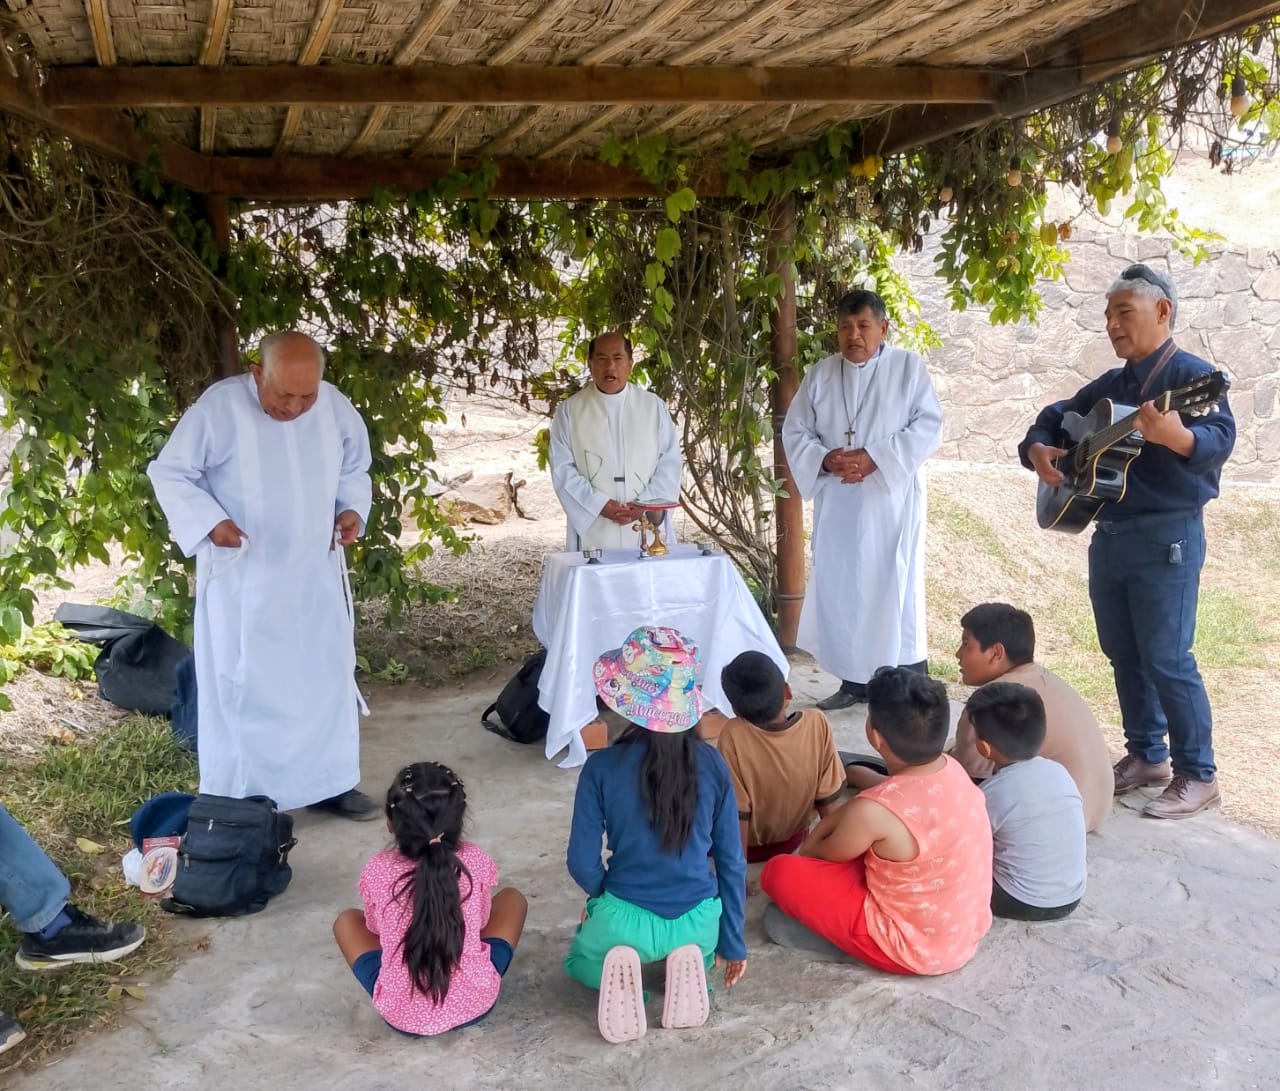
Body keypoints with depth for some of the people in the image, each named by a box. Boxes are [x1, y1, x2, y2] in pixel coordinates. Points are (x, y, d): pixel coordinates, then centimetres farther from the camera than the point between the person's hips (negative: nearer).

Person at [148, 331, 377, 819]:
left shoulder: (336, 408, -5)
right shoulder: (220, 407, -17)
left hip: (315, 572, 4)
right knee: (242, 687, 4)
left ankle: (329, 783, 28)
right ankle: (239, 801, 17)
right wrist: (209, 521, -24)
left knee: (327, 678, 13)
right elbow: (169, 473, -9)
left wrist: (352, 509, -8)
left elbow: (354, 470, 11)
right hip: (241, 577, -4)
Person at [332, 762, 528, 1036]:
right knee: (512, 898, 20)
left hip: (402, 1014, 0)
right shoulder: (476, 862, -11)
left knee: (346, 920, 22)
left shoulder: (377, 872, -12)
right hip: (475, 1003, 1)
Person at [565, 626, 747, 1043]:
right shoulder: (712, 764, -8)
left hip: (625, 917, -2)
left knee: (580, 962, 34)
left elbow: (583, 863, -9)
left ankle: (614, 972, -2)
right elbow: (732, 862, -1)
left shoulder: (602, 767, -15)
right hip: (697, 920, 2)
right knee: (702, 953, 40)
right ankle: (690, 964, 4)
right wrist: (733, 943, 11)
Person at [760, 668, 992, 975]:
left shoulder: (874, 812, -30)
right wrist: (816, 837, 10)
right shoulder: (952, 769, -8)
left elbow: (827, 854, -5)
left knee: (780, 873, -7)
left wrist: (805, 850, 14)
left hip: (916, 950, -7)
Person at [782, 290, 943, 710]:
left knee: (894, 585, -3)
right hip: (837, 502, 4)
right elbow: (794, 431, 7)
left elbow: (929, 426, -6)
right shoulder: (820, 374, 9)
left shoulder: (909, 367, 1)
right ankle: (854, 680, 15)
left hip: (891, 499, -3)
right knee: (841, 587, 5)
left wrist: (875, 457, -17)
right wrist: (824, 460, -13)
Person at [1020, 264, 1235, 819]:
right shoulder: (1107, 387, 14)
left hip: (1167, 538, -8)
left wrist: (1175, 435, -48)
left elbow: (1220, 438, -26)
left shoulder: (1190, 374, -10)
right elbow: (1053, 417, 20)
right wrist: (1037, 448, -3)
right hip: (1108, 536, 8)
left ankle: (1197, 774, 5)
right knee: (1123, 654, 12)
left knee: (1166, 658, -7)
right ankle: (1146, 755, 25)